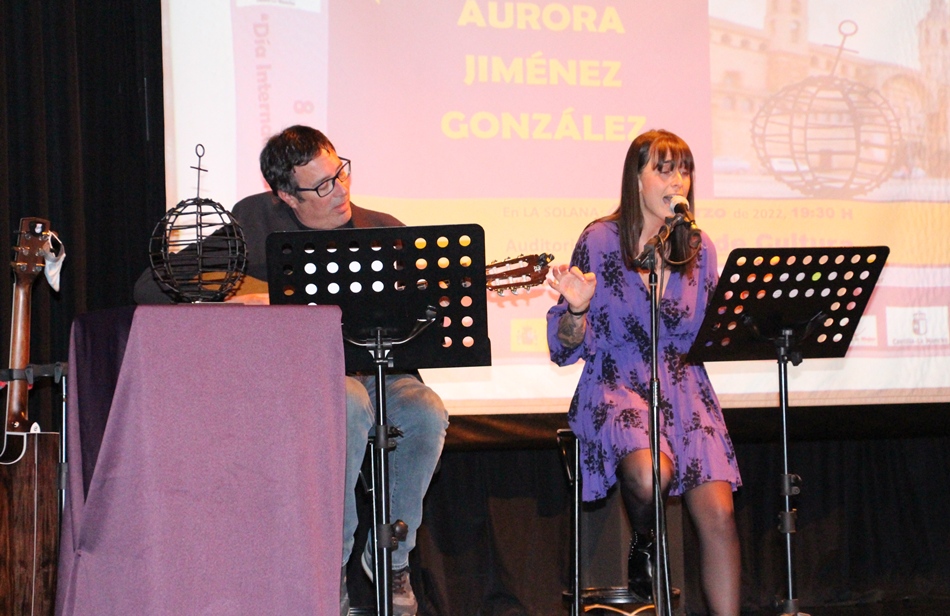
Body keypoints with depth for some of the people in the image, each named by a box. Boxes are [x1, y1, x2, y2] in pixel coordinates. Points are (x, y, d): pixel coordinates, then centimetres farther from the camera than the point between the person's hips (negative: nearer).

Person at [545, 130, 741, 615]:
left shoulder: (699, 250, 8)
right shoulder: (600, 242, -3)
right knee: (650, 473, -33)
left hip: (684, 388, 3)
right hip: (617, 385, -3)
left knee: (718, 513, -17)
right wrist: (578, 309, -22)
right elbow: (565, 348, -2)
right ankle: (643, 543, 2)